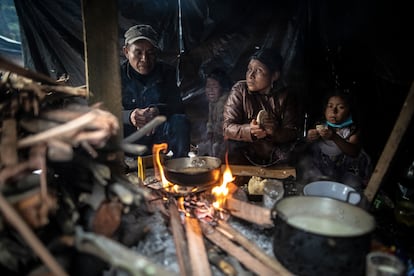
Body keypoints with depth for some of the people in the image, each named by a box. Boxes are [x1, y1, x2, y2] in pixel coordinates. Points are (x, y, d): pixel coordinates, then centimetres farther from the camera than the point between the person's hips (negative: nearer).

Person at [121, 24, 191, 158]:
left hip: (159, 133, 1)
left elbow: (177, 105, -12)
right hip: (129, 137, -1)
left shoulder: (166, 71, -2)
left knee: (181, 122, -28)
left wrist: (158, 110, -37)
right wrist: (130, 116, -41)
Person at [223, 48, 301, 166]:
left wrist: (275, 132, -30)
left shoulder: (286, 96, -3)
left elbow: (293, 132, -7)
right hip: (245, 157, -1)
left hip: (276, 160, 2)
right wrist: (249, 130, -35)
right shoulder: (239, 90, -7)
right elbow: (227, 127, -13)